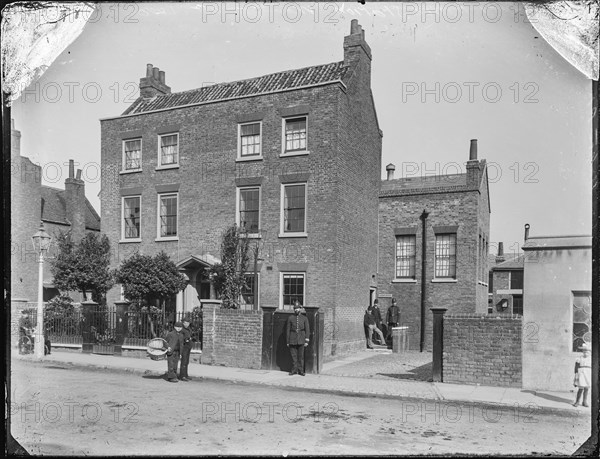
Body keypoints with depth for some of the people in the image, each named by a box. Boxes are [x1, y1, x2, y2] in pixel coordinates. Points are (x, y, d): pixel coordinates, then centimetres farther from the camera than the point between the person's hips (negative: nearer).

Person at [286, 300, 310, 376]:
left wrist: (306, 341, -3)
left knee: (301, 356, 2)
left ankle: (301, 370, 8)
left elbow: (307, 330, 4)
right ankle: (294, 370, 11)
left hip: (301, 340, 0)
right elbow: (287, 330, 7)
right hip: (292, 340, 0)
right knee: (293, 356, 3)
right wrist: (287, 341, 4)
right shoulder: (290, 318, 6)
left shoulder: (305, 318, 5)